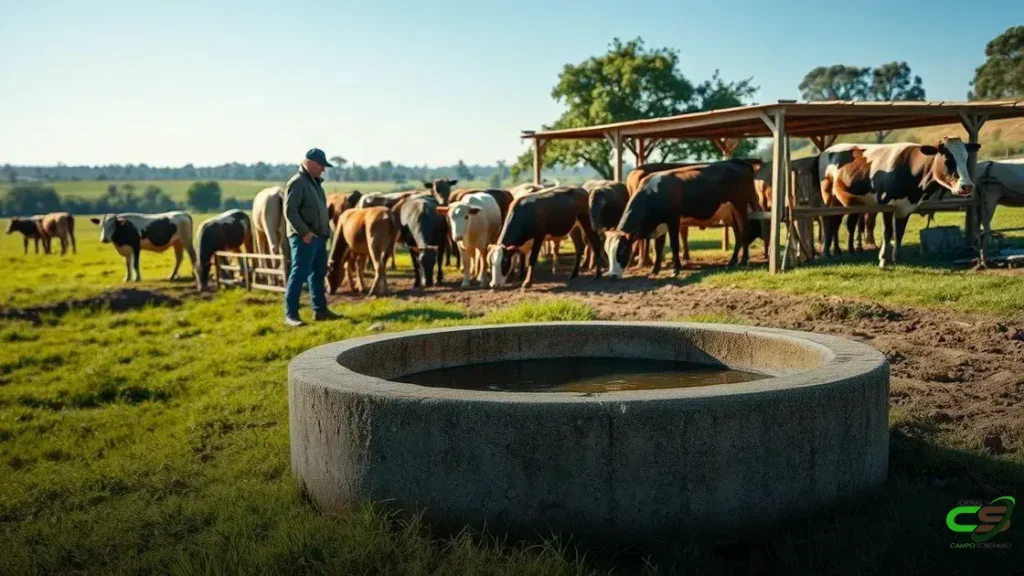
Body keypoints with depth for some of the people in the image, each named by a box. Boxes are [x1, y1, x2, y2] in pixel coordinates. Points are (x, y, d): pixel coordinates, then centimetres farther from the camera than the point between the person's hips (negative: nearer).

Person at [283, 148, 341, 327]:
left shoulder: (315, 182, 16)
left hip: (319, 237, 9)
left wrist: (325, 231, 13)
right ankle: (290, 314, -3)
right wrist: (305, 232, -21)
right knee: (299, 274, -7)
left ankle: (320, 310, 21)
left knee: (318, 274, 13)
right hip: (304, 238, -9)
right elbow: (290, 211, -18)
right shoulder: (297, 183, -12)